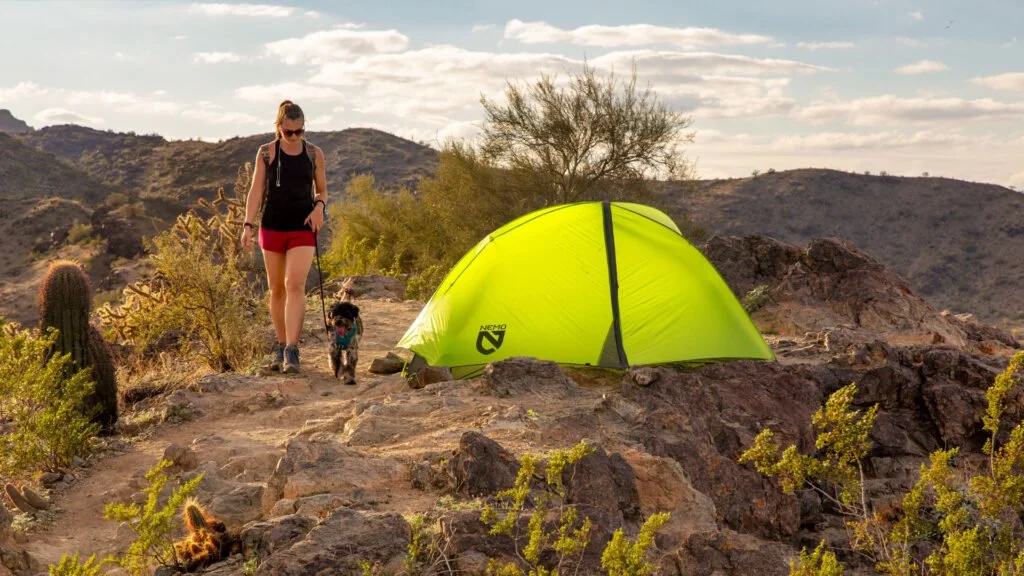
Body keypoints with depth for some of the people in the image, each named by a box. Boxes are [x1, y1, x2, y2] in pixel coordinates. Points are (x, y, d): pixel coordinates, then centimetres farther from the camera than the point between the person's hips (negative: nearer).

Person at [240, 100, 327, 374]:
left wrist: (319, 206, -10)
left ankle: (292, 350, -18)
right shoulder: (266, 152, 0)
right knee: (277, 288, 9)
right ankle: (280, 346, 22)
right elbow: (256, 191, 1)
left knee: (295, 285, -15)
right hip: (272, 226, 1)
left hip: (303, 228, -1)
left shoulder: (314, 153, 3)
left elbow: (322, 190, 12)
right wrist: (248, 224, -9)